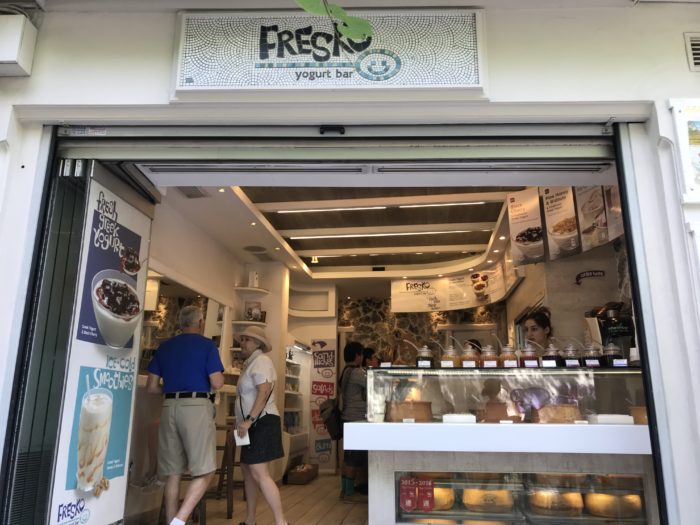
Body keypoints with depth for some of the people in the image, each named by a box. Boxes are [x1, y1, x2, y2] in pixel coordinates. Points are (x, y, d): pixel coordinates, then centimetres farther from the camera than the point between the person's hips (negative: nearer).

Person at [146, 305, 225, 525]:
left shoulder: (164, 347, 13)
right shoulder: (207, 345, 0)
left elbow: (151, 387, 12)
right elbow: (217, 384, -8)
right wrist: (221, 377, 14)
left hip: (170, 407, 5)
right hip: (197, 407, -5)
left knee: (173, 473, 11)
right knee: (204, 471, 0)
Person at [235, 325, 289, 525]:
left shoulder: (261, 361, -12)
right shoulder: (250, 363, 18)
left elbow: (264, 392, -23)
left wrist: (248, 420, -27)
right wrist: (244, 422, 18)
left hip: (261, 422, -10)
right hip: (253, 424, 10)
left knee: (259, 472, -14)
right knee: (247, 469, 14)